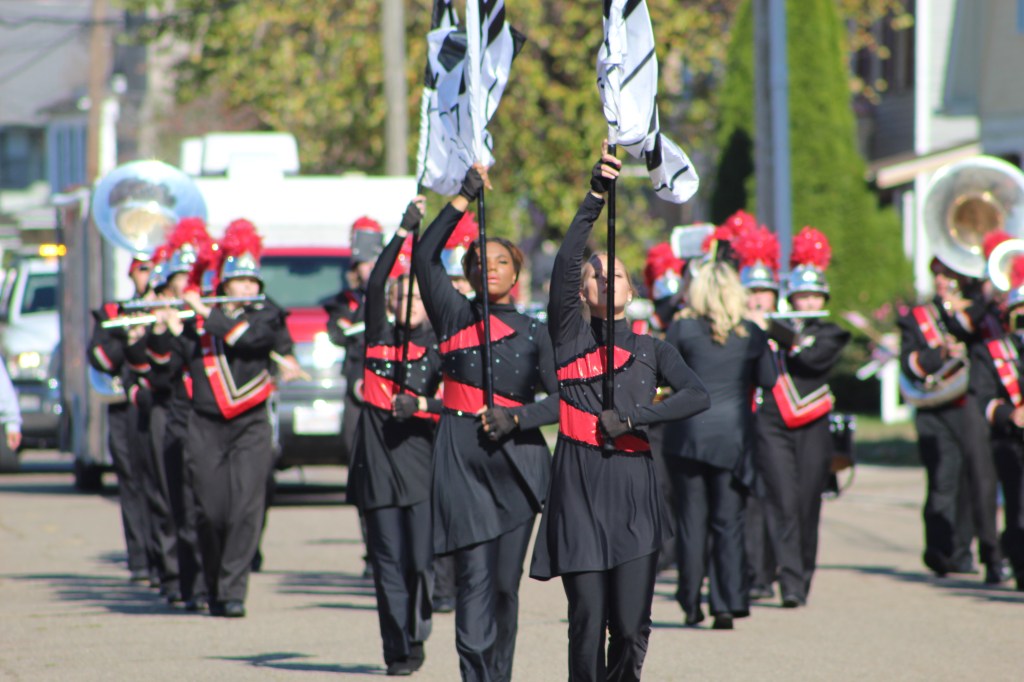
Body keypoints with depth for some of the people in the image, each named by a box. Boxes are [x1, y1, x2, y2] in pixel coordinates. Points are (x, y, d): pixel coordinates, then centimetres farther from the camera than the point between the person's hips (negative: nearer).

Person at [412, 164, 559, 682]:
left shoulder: (533, 332, 11)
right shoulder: (454, 315, 7)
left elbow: (560, 398, 5)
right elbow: (424, 256, -7)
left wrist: (516, 418, -12)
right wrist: (466, 197, -10)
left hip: (516, 460, 2)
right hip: (462, 458, -2)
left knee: (505, 581, 5)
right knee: (474, 576, -12)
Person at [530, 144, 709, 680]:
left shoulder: (651, 350, 15)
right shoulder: (570, 336, 9)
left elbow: (697, 396, -1)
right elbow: (566, 261, -6)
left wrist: (632, 417, -10)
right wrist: (596, 196, -15)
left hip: (635, 493, 2)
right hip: (579, 490, -2)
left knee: (631, 626, -3)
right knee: (588, 622, -5)